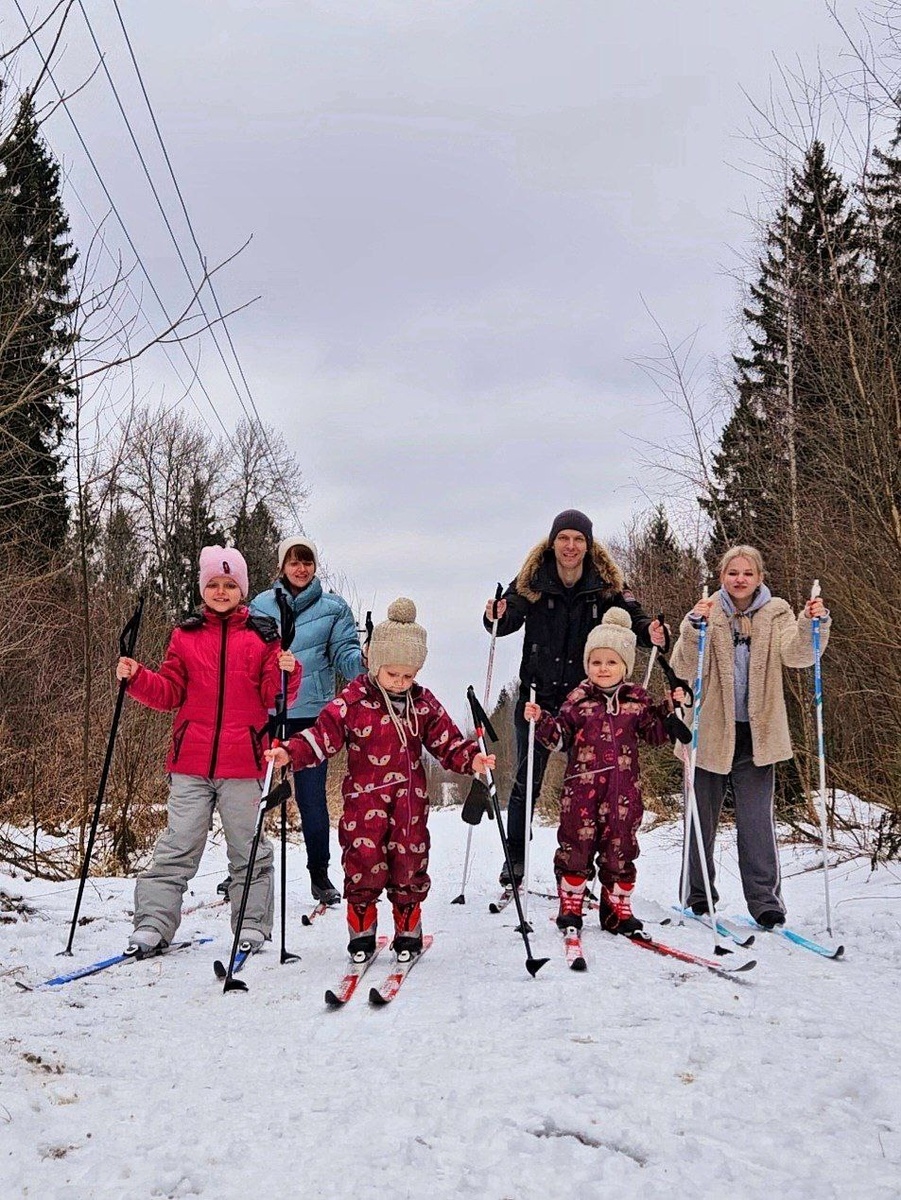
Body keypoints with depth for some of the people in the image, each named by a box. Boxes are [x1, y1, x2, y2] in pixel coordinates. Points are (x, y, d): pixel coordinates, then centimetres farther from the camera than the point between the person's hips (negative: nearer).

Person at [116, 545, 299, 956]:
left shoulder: (262, 635, 5)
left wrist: (286, 673, -18)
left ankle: (252, 926, 18)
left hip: (242, 764, -1)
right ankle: (153, 925, 9)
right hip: (191, 762, 1)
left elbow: (272, 698, 1)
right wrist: (136, 678, -6)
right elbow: (168, 693, 10)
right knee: (176, 848, 3)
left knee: (248, 850, 8)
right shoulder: (185, 635, 9)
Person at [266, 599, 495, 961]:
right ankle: (361, 935, 20)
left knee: (409, 869, 8)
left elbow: (447, 741, 7)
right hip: (364, 799, -2)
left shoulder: (424, 703, 4)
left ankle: (408, 935, 27)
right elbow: (324, 733, -9)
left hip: (409, 801, 3)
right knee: (363, 868, 0)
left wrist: (471, 758, -10)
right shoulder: (353, 699, -7)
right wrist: (291, 753, -24)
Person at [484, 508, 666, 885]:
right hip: (538, 694, 0)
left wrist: (650, 631, -28)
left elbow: (632, 614, -6)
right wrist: (497, 615, -31)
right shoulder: (532, 579, -4)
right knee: (527, 779, 5)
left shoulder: (607, 582, -3)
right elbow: (511, 617, -8)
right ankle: (515, 859, 18)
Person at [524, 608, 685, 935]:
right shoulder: (578, 699, 0)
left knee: (620, 850, 9)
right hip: (582, 788, -2)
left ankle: (617, 909, 22)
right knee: (576, 847, 3)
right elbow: (559, 737, 2)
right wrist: (540, 721, -15)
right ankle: (570, 907, 18)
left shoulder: (637, 699, 6)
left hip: (623, 791, 2)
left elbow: (654, 734, 13)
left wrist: (669, 709, 0)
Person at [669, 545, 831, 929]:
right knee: (702, 819, 10)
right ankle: (697, 896, 24)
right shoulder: (708, 613, -2)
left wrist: (813, 624, -32)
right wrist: (694, 628, -28)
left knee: (757, 821, -5)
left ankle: (764, 900, 3)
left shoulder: (776, 613, 3)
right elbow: (684, 668, -13)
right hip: (710, 732, 0)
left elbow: (797, 654, -14)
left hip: (757, 733, 0)